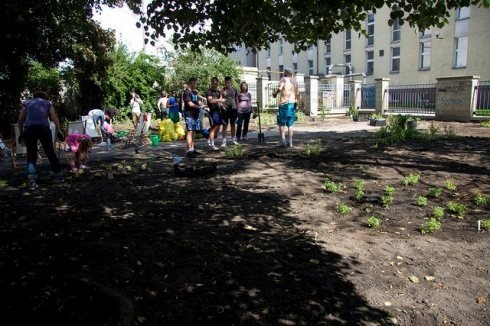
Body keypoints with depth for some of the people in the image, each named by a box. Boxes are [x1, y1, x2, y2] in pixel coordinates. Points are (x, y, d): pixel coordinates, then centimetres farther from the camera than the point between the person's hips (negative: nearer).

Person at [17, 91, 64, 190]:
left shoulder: (26, 103, 22)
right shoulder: (47, 103, 19)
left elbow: (20, 119, 12)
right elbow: (54, 117, 3)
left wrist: (21, 133, 19)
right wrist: (58, 131, -1)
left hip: (29, 129, 1)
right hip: (43, 128, -1)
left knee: (31, 155, 5)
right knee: (50, 152, 10)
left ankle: (32, 180, -7)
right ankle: (58, 175, 16)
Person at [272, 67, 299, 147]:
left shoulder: (284, 79, -3)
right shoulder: (295, 81, 15)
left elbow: (280, 88, -20)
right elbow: (298, 93, 14)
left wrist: (275, 93, -4)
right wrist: (296, 101, 24)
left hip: (284, 103, -5)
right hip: (292, 104, 5)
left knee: (282, 123, 2)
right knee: (290, 124, 9)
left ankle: (283, 140, -7)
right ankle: (290, 142, 8)